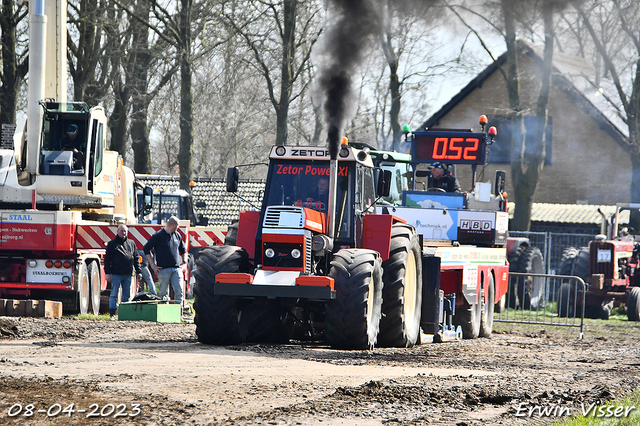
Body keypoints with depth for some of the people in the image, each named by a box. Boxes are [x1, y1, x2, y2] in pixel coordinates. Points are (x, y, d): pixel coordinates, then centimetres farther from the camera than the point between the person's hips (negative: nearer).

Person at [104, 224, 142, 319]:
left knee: (127, 296, 5)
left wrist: (138, 272, 12)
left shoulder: (131, 243, 15)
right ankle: (112, 314, 2)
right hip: (116, 274, -4)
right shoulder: (112, 244, 4)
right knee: (114, 295, -1)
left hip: (127, 275, 4)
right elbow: (107, 259, 0)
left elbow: (136, 258, 18)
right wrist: (107, 273, -7)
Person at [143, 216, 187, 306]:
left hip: (176, 269, 4)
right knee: (163, 293, -1)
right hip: (163, 269, -4)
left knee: (179, 292, -6)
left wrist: (184, 262, 15)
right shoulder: (158, 236, -3)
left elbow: (183, 249, 29)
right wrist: (152, 265, -4)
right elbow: (146, 249, -1)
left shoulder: (177, 236, 15)